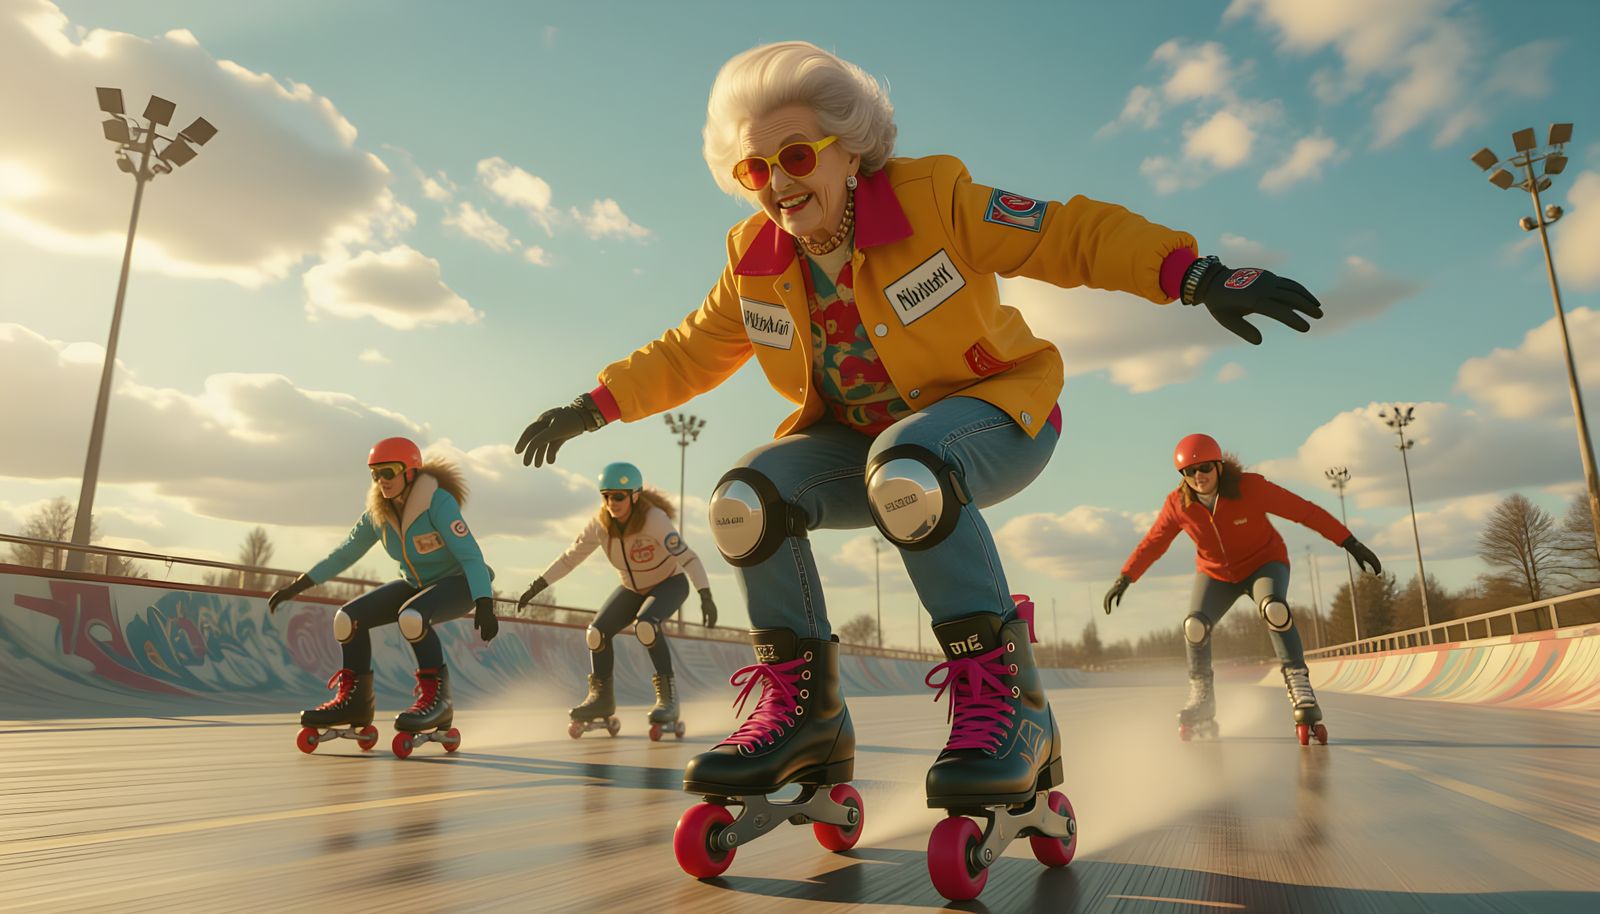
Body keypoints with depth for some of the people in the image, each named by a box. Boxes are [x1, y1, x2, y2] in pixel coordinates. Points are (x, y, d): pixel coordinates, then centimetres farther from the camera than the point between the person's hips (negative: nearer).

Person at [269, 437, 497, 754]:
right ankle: (354, 700, 6)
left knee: (411, 617, -36)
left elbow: (471, 555, -30)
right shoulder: (378, 514, -5)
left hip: (458, 583, -7)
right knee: (349, 617, -10)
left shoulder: (438, 502, -25)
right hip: (416, 584, 7)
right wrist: (295, 587, 3)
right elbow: (343, 554, 6)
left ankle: (436, 698, -21)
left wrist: (485, 606, -42)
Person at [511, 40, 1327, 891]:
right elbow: (688, 355, 9)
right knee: (747, 497, -21)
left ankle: (1005, 701, -28)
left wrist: (1198, 274, -29)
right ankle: (804, 710, -7)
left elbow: (1075, 235, -16)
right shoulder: (755, 261, -2)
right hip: (861, 440, 5)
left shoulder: (934, 197, -16)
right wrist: (594, 406, 4)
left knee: (904, 471, -40)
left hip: (994, 415, -5)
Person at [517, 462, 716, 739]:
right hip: (633, 588, 5)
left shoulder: (655, 519, -32)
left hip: (670, 583, -5)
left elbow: (688, 557, -34)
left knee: (645, 626, -33)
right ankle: (602, 697, 10)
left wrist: (705, 596, -45)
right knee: (596, 633, -11)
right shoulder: (600, 524, -17)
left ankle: (667, 694, -18)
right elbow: (570, 557, -7)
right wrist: (536, 586, -10)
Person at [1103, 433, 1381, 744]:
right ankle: (1202, 699, 1)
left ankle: (1300, 689, -28)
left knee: (1275, 609, -34)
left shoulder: (1250, 487, -26)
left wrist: (1351, 543, -20)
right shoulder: (1178, 504, -18)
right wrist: (1125, 577, -5)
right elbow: (1153, 542, -4)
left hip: (1264, 563, -2)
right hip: (1215, 573, 3)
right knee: (1194, 626, -19)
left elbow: (1305, 511, -21)